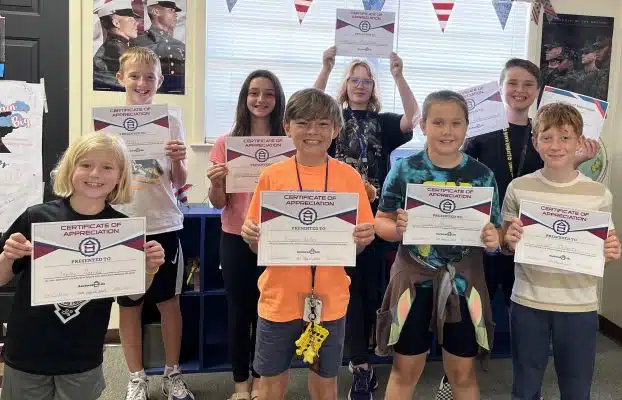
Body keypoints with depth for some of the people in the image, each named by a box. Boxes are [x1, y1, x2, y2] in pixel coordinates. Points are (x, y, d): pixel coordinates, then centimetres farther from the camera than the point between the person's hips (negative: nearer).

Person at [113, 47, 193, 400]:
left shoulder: (171, 121, 0)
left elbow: (179, 182, 3)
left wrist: (178, 161, -17)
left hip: (164, 225, 0)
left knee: (169, 300, 9)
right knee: (128, 303, 10)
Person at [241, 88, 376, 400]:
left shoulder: (348, 177, -4)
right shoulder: (272, 176, -5)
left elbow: (357, 247, 2)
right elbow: (258, 245, 2)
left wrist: (363, 238, -19)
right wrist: (250, 236, -19)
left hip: (329, 300, 0)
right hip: (279, 298, 0)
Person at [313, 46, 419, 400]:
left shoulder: (383, 122, 8)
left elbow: (413, 119, -11)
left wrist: (399, 76, -21)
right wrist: (326, 69, -24)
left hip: (375, 213, 2)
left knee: (370, 286, 10)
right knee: (351, 286, -1)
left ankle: (359, 357, 28)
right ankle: (362, 365, 4)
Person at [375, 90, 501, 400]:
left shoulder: (482, 175, -3)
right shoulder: (404, 170, -6)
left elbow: (495, 230, 2)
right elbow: (381, 223, -2)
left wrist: (493, 240, -20)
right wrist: (398, 229, -23)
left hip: (463, 282, 1)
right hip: (414, 279, -1)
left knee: (463, 374, 15)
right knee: (405, 372, 13)